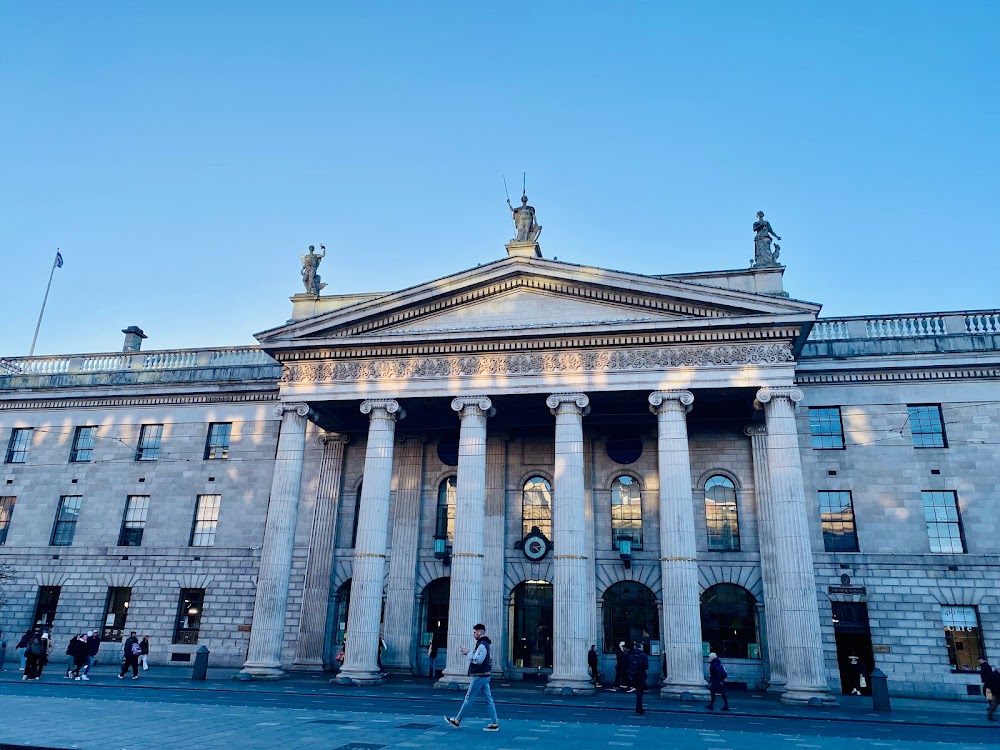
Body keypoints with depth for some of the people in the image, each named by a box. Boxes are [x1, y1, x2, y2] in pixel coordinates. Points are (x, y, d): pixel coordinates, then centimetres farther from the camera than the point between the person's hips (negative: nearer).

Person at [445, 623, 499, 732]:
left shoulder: (482, 645, -18)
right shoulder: (487, 644, 14)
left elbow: (477, 660, -24)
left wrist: (468, 653, -13)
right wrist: (468, 652, 9)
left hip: (479, 677, -10)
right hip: (485, 677, 10)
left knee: (469, 698, 1)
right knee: (489, 700, 8)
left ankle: (457, 721, 11)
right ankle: (494, 724, 7)